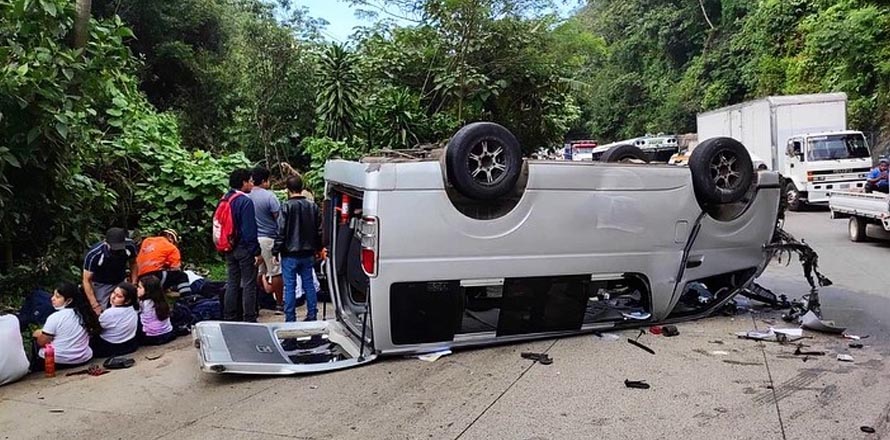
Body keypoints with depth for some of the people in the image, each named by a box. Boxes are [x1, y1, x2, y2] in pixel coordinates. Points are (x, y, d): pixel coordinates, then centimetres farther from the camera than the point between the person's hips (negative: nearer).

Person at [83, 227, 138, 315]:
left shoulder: (130, 246, -22)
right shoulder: (93, 254, -29)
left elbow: (133, 263, 0)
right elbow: (87, 280, -18)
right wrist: (95, 305, -22)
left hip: (121, 281, 2)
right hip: (101, 284, -2)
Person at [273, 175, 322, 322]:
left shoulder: (287, 206, -12)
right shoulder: (313, 206, 5)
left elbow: (281, 231, -13)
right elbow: (319, 231, 11)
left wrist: (275, 251, -6)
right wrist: (318, 248, 22)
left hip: (290, 254, -5)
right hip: (308, 253, 5)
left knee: (290, 286, 1)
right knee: (309, 285, 12)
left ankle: (290, 319, 5)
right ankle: (312, 316, 16)